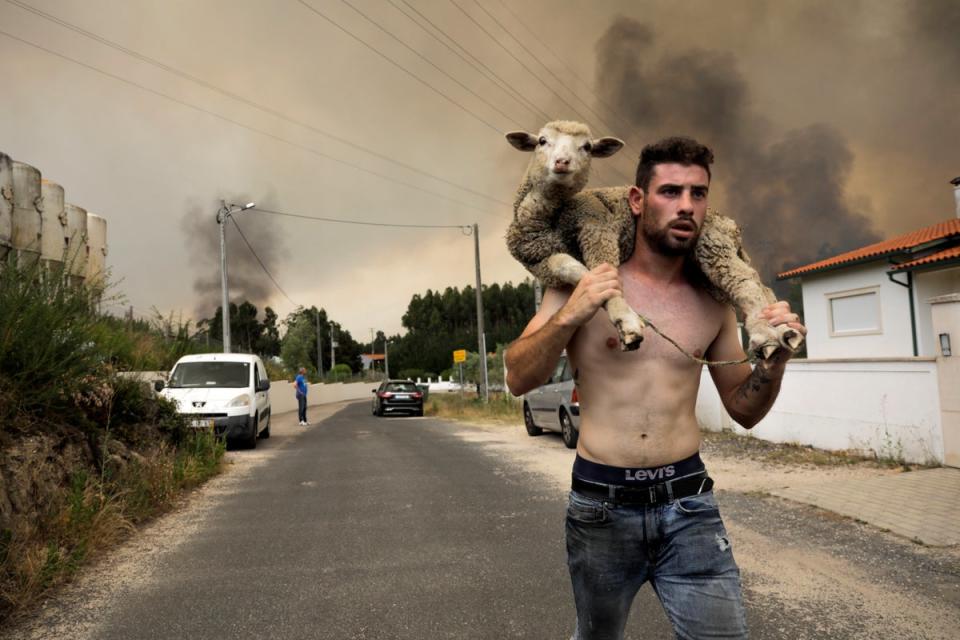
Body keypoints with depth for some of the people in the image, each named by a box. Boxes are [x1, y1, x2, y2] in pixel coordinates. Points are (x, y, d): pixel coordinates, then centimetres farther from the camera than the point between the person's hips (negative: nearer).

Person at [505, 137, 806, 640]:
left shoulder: (713, 302, 2)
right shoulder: (584, 282, -5)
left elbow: (744, 410, 10)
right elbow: (518, 380, -8)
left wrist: (775, 360, -9)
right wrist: (569, 316, -23)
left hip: (689, 504, 2)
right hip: (601, 505, -1)